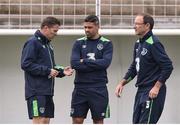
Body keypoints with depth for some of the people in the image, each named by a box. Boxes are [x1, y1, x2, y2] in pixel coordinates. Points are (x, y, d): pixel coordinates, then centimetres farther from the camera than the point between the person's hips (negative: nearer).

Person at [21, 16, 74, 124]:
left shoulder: (48, 44, 20)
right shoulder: (33, 42, -8)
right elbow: (26, 64, -17)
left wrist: (61, 71, 6)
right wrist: (47, 71, -18)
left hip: (47, 90, 9)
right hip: (36, 91, -9)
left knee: (46, 120, 7)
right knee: (39, 120, -13)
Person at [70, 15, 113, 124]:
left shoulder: (106, 44, 3)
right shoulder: (79, 43, 7)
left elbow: (105, 62, -13)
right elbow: (74, 63, -7)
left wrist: (85, 61, -9)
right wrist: (95, 65, -11)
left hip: (99, 89, -1)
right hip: (80, 87, 1)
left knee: (98, 120, 4)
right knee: (77, 120, 0)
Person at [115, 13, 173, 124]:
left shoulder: (153, 43, -14)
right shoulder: (138, 44, 13)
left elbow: (168, 67, -19)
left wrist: (157, 87, -21)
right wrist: (122, 83, 15)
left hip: (152, 92, -9)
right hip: (141, 90, 9)